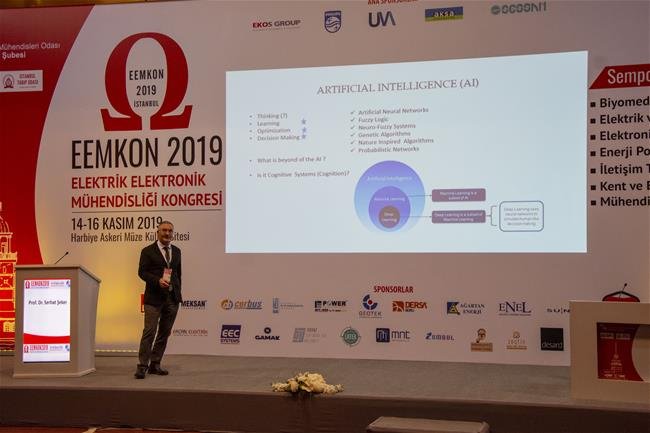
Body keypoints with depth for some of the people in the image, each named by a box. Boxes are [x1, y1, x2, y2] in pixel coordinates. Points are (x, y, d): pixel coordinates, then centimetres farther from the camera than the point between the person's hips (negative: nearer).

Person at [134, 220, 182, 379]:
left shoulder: (176, 251, 14)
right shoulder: (148, 251, -1)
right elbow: (142, 272, -6)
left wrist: (178, 291, 13)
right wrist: (158, 281, -20)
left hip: (172, 298, 5)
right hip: (154, 297, -5)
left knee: (165, 333, 7)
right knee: (149, 331, -10)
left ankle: (155, 365, 15)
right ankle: (142, 366, -7)